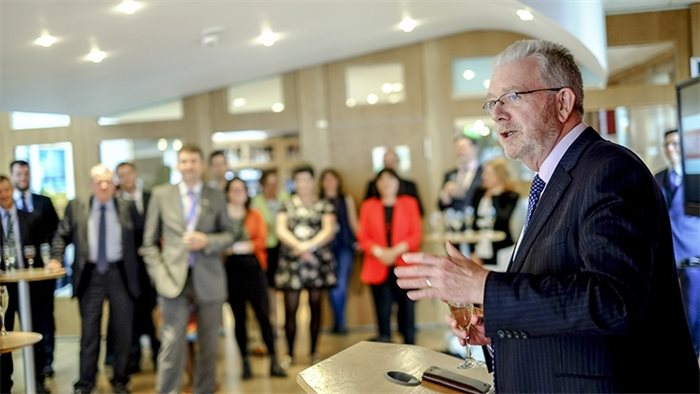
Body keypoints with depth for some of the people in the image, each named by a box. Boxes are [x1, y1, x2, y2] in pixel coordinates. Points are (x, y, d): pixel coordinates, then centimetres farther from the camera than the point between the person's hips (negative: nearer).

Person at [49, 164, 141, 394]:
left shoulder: (128, 208, 2)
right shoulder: (76, 208, 4)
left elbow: (139, 241, 3)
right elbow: (62, 235, 7)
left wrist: (138, 272, -2)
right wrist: (56, 258, -7)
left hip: (120, 274, 0)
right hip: (89, 274, 0)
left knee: (123, 330, 8)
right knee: (89, 330, 5)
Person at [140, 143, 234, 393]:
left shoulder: (216, 197, 7)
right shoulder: (161, 194, 6)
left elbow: (229, 235, 7)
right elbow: (149, 242, 6)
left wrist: (206, 241, -13)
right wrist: (159, 275, -5)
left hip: (208, 280, 2)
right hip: (174, 279, -1)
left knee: (209, 345, 10)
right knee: (172, 343, -9)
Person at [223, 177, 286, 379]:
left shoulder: (255, 215, 9)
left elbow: (262, 239, -2)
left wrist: (247, 246, -15)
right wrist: (225, 248, -19)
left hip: (253, 267, 1)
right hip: (231, 269, 0)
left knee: (263, 315, -2)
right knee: (239, 317, 6)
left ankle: (274, 362, 2)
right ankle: (245, 361, 15)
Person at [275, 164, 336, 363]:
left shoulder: (324, 206, 8)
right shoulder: (287, 206, 11)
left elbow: (329, 231, -3)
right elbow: (281, 230, -1)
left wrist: (309, 245, -15)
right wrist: (299, 246, -15)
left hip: (318, 259, 0)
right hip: (292, 262, 0)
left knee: (315, 306, 4)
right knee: (290, 308, -3)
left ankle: (314, 352, 13)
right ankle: (289, 353, 6)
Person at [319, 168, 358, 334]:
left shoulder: (347, 200, 9)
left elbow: (353, 222, 11)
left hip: (344, 246, 0)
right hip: (326, 247, 0)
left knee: (342, 284, -10)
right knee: (332, 286, 1)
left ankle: (339, 322, 1)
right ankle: (339, 322, 13)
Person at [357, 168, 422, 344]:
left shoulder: (409, 203, 10)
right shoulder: (368, 205, 12)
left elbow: (416, 234, 2)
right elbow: (362, 237, 5)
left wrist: (397, 250, -12)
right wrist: (379, 251, -11)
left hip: (405, 267, -1)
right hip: (378, 269, 1)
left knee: (407, 311, -2)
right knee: (382, 312, -1)